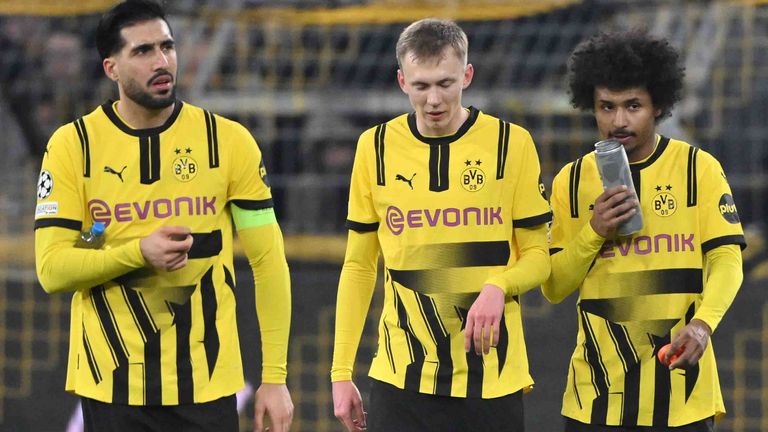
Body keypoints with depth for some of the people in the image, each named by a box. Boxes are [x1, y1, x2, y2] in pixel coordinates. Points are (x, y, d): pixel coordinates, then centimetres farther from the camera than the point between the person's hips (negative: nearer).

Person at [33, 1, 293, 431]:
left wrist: (275, 378, -3)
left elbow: (269, 262, 2)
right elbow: (51, 268, -4)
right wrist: (139, 252, -19)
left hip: (207, 381, 0)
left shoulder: (229, 141, 1)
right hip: (110, 383, 0)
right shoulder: (73, 145, 0)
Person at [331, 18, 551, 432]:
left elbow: (537, 255, 4)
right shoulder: (376, 147, 4)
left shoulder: (512, 144, -1)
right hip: (401, 378, 1)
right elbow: (359, 266, 10)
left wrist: (498, 287, -19)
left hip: (493, 377, -1)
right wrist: (341, 371, 4)